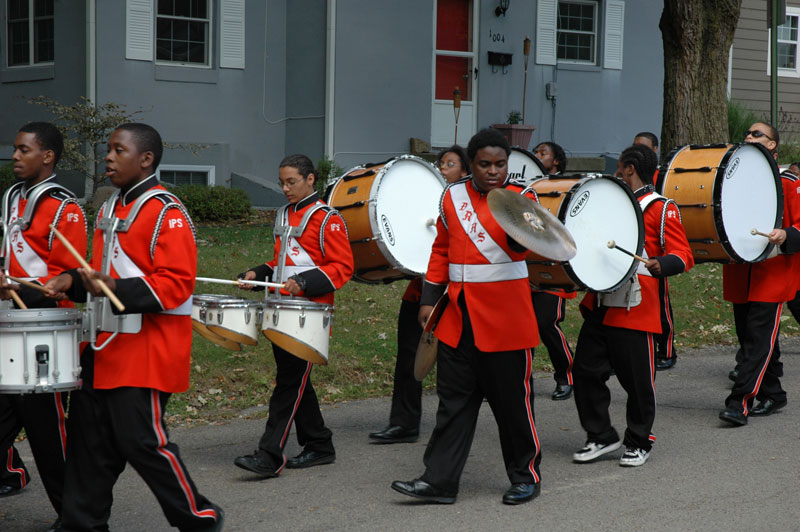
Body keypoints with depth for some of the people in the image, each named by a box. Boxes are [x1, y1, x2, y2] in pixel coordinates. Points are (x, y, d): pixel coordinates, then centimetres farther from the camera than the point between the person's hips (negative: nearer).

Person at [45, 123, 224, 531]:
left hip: (147, 350, -9)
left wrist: (116, 289, -28)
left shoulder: (167, 213, -13)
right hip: (106, 346, 9)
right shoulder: (110, 208, 15)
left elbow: (176, 283, -20)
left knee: (142, 440, -5)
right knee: (89, 438, 9)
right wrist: (74, 281, 7)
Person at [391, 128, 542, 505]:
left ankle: (525, 477, 19)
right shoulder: (453, 197, 8)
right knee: (454, 400, 6)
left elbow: (519, 248, -21)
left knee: (512, 399, 4)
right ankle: (439, 481, 9)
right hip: (458, 317, 4)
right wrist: (428, 300, 13)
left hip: (504, 317, -4)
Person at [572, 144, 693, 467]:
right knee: (586, 371, 3)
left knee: (638, 380, 2)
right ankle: (601, 437, 16)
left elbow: (683, 255, -11)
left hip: (635, 310, -7)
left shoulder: (661, 209, -4)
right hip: (599, 307, 7)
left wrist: (659, 266, -31)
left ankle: (639, 443, 18)